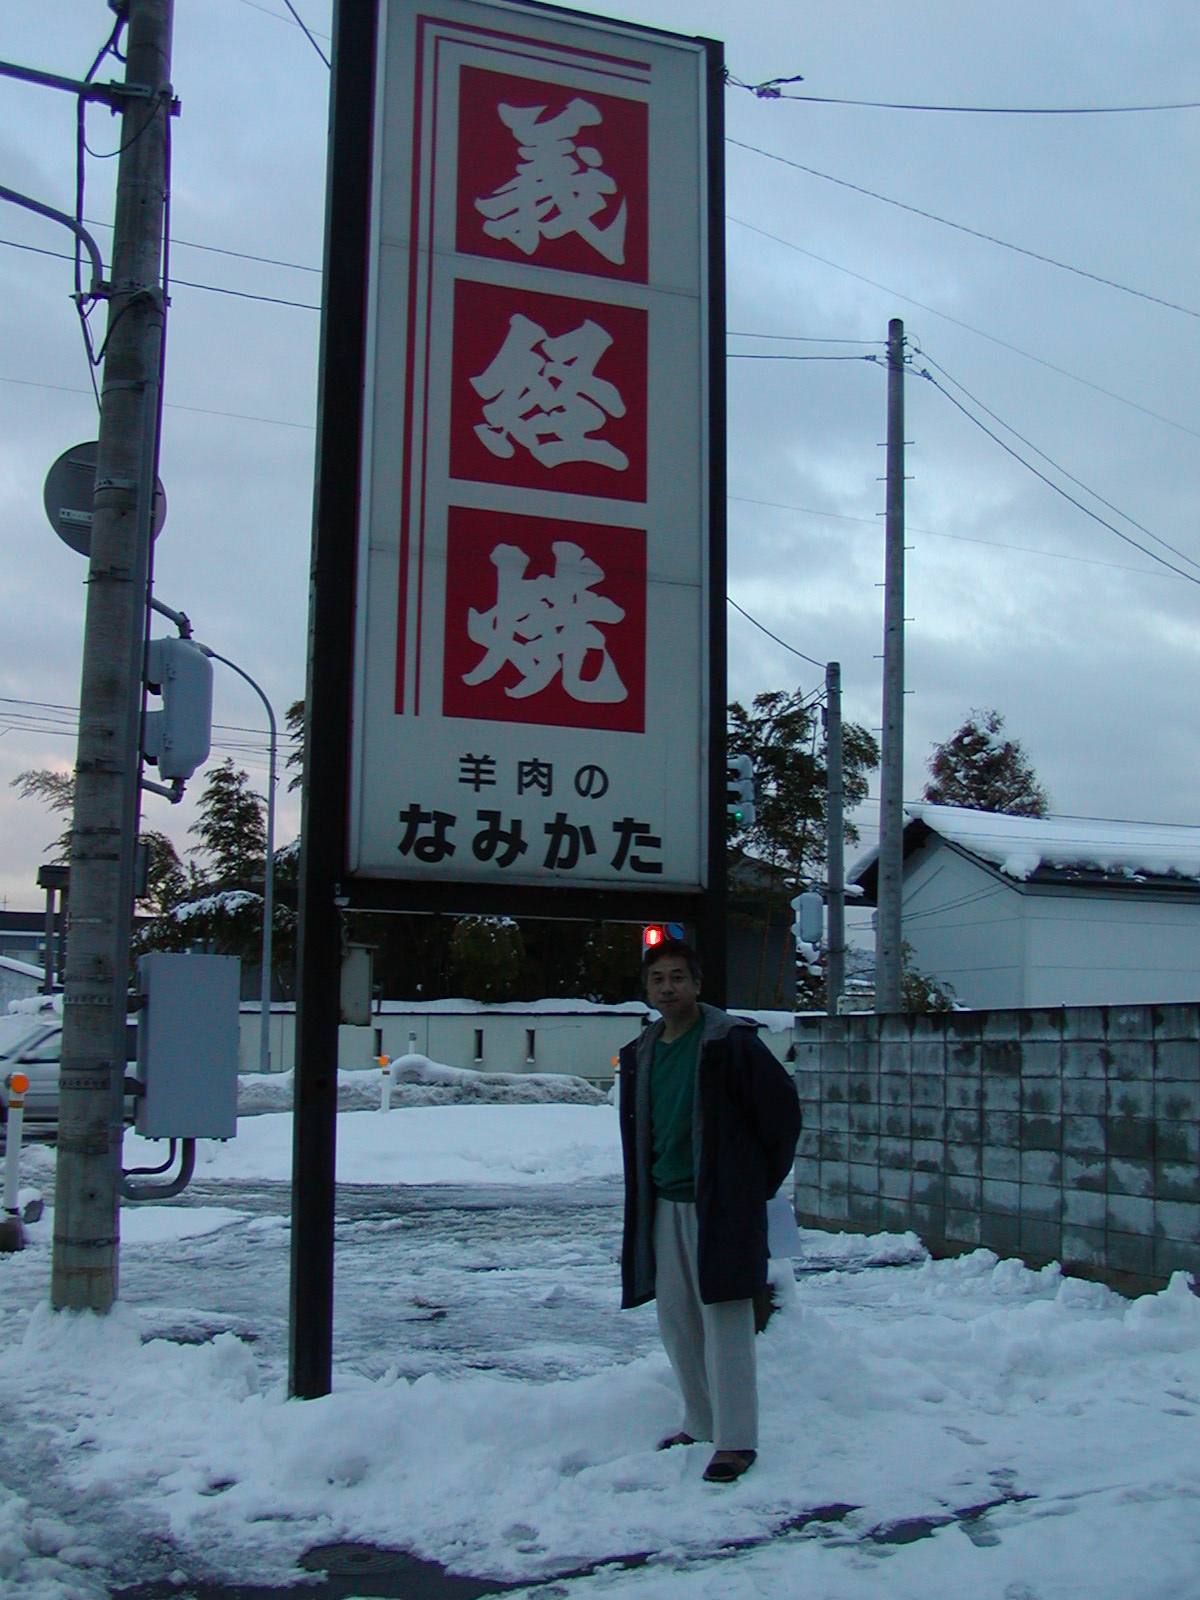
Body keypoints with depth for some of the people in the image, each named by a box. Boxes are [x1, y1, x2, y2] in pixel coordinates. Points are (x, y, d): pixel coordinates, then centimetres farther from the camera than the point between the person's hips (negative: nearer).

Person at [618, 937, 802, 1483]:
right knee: (676, 1317, 12)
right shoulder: (639, 1055, 10)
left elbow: (781, 1105, -5)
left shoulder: (731, 1044, -10)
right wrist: (643, 1196, 17)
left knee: (724, 1318, -6)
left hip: (720, 1205, -7)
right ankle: (702, 1423, 26)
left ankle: (736, 1439, 1)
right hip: (662, 1205, 7)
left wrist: (764, 1178, 0)